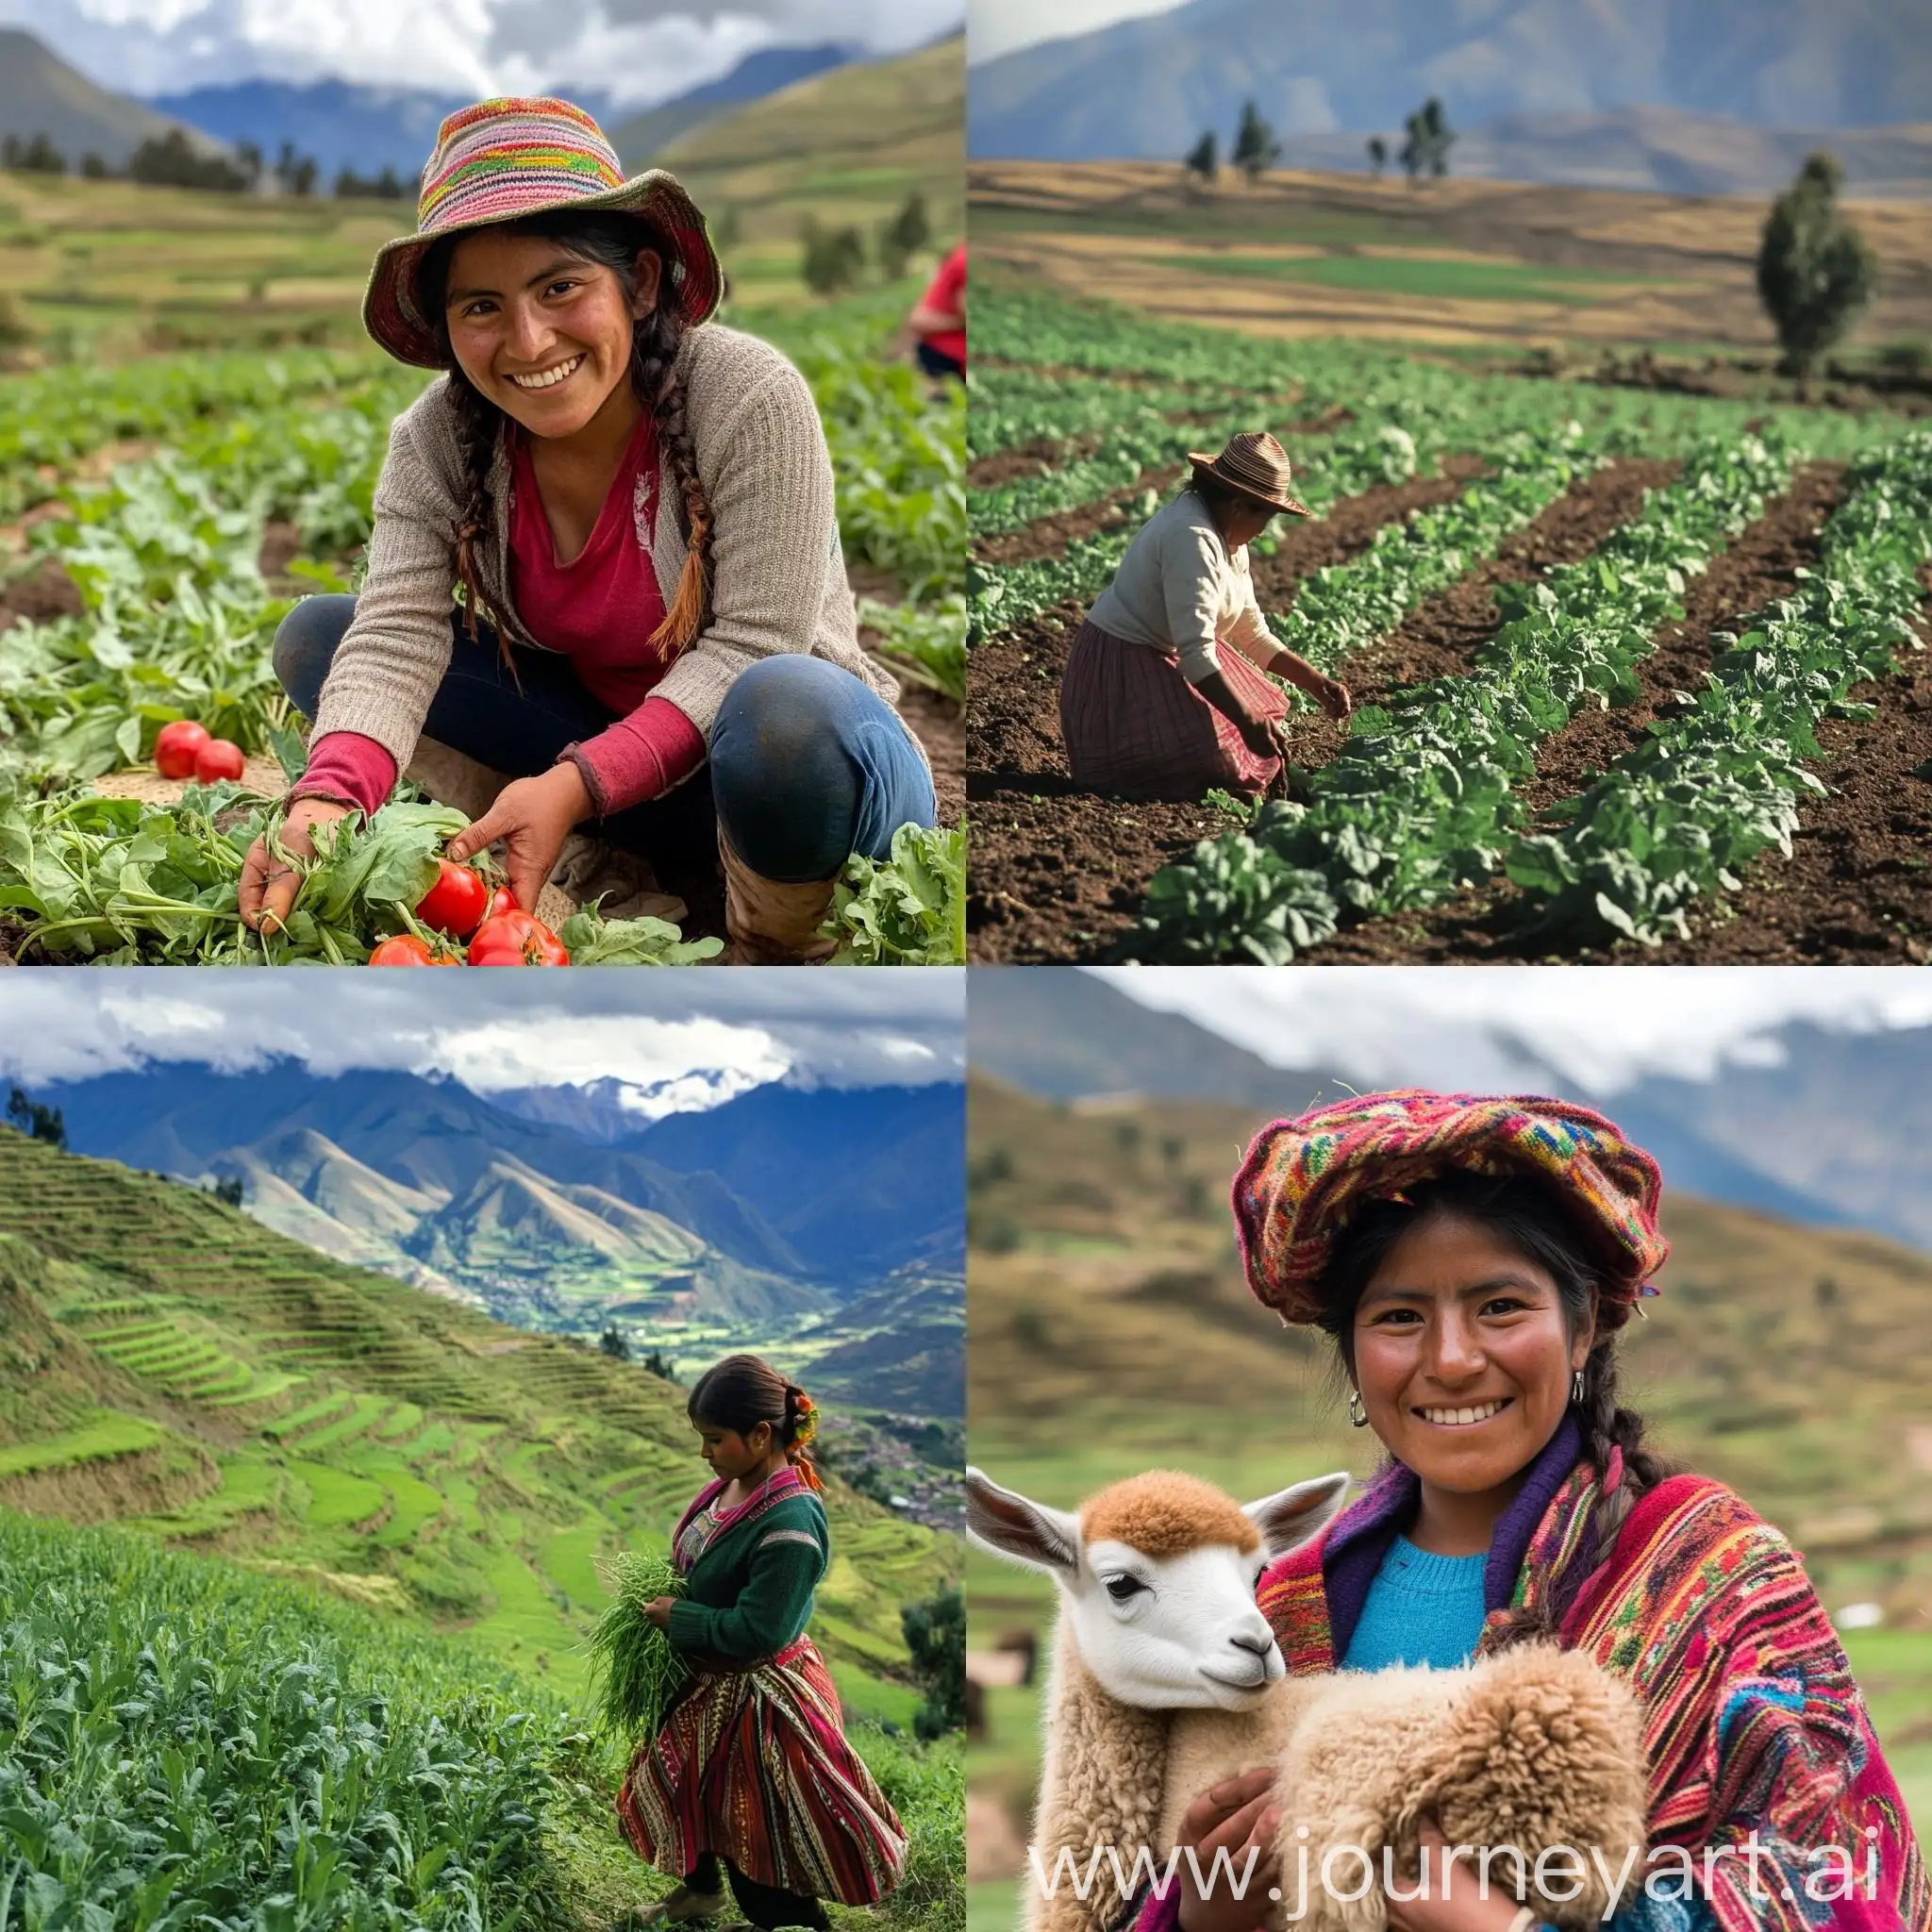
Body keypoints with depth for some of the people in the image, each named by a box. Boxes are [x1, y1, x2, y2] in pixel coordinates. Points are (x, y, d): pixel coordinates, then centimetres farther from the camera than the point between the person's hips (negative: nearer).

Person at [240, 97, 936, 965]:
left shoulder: (749, 397, -23)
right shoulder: (437, 440, -11)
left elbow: (750, 646, -25)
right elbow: (395, 634, -23)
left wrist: (577, 785, -38)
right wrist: (328, 800, -45)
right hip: (589, 724, 5)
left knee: (785, 710, -40)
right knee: (315, 633, -8)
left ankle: (776, 958, -11)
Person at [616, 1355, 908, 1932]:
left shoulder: (789, 1522, -32)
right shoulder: (732, 1486, -5)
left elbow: (756, 1630, -29)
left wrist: (677, 1617, -19)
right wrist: (668, 1599, -3)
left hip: (757, 1699, -9)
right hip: (712, 1681, 10)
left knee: (757, 1838, 3)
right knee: (690, 1790, 29)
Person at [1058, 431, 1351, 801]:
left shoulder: (1228, 540, 7)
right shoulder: (1193, 538, -26)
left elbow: (1253, 634, 16)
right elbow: (1196, 655, -30)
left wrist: (1316, 683, 9)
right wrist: (1248, 721, -28)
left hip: (1163, 657, 11)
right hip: (1121, 670, -11)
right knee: (1221, 767, -20)